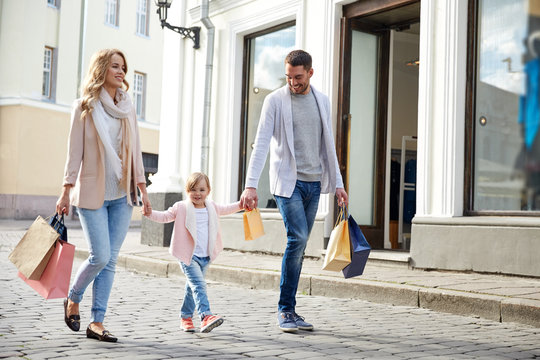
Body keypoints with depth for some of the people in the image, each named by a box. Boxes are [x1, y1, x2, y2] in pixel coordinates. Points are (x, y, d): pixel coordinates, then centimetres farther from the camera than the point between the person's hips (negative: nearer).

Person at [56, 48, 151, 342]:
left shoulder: (127, 108, 13)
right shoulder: (85, 107, 0)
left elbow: (135, 152, 13)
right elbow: (75, 152, -2)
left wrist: (143, 190, 7)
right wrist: (66, 192, -5)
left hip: (122, 195, 4)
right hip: (92, 193, -4)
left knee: (110, 260, 1)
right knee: (100, 256, -10)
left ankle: (97, 323, 8)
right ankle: (72, 299, 18)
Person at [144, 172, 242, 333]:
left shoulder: (212, 207, 12)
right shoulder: (181, 208, -3)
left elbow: (224, 209, 30)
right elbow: (165, 216, -4)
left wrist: (241, 204, 26)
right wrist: (150, 213, -20)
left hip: (205, 257, 6)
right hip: (188, 256, -6)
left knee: (192, 287, 17)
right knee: (199, 284, -21)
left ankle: (186, 317, 30)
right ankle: (206, 316, -31)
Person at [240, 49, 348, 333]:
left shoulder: (322, 101, 12)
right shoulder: (275, 100, -2)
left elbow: (328, 145, 17)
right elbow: (261, 143, -10)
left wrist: (337, 183, 12)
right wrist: (251, 185, -20)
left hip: (314, 182, 5)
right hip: (288, 181, -5)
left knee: (298, 245, 6)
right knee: (298, 238, -17)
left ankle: (288, 310, 13)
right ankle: (285, 310, -6)